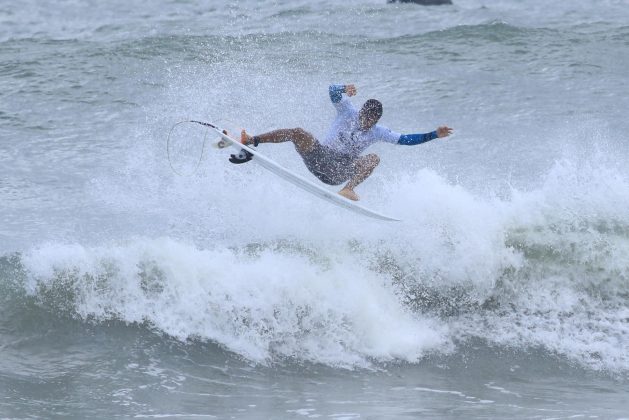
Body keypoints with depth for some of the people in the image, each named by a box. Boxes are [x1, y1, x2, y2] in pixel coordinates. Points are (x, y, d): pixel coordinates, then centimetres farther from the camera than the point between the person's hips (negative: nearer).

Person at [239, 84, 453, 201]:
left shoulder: (378, 132, 4)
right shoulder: (347, 111, 1)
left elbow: (406, 139, 2)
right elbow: (333, 91, -11)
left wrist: (434, 135, -7)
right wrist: (345, 89, -34)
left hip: (340, 173, 1)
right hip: (319, 155, -1)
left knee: (374, 158, -22)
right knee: (299, 133, -27)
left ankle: (348, 190, -44)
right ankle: (250, 141, -31)